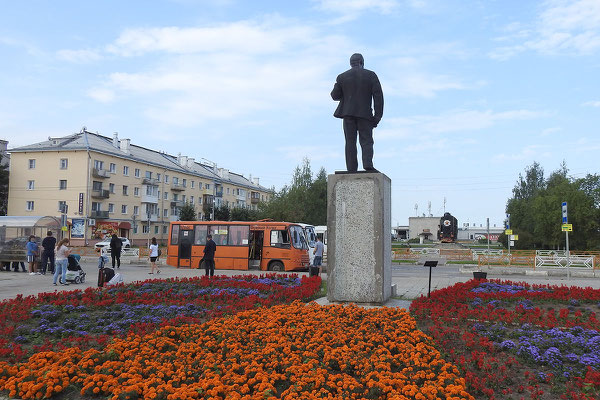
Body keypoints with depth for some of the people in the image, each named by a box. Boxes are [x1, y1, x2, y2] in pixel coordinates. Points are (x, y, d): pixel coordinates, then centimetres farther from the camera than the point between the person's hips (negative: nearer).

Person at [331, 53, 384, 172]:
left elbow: (335, 95, 8)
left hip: (348, 113, 1)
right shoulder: (371, 75, 5)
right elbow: (378, 96, -1)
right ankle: (368, 164, -19)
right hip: (365, 113, -1)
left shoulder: (342, 77, 7)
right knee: (366, 141, 3)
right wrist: (378, 116, -1)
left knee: (350, 142, 2)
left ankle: (351, 169, -4)